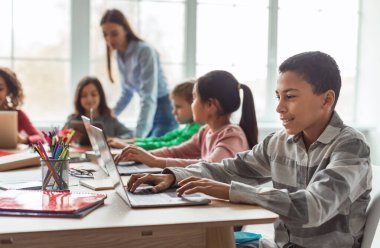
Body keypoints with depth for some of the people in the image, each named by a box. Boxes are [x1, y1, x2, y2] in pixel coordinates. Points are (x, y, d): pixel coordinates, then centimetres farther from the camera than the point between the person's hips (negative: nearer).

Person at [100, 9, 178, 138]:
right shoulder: (119, 55, 3)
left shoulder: (145, 52, -21)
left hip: (164, 111, -7)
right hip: (147, 113, 7)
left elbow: (149, 98, -30)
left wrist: (137, 137, -38)